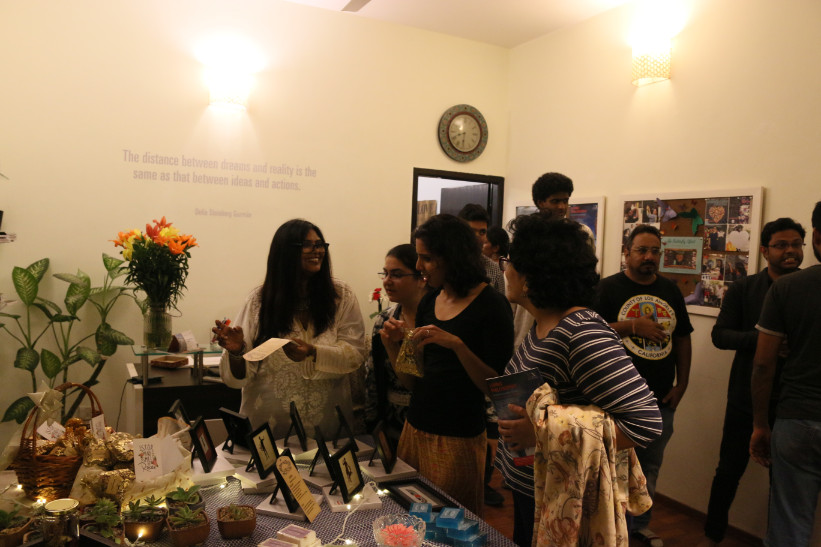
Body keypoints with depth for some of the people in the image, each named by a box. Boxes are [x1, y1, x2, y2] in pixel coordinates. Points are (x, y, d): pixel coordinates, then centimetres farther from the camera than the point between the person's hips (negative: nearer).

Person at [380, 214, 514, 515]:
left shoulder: (491, 305, -12)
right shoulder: (428, 302, 7)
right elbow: (414, 382, 11)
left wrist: (456, 344, -27)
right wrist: (393, 345, -6)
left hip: (459, 439, -6)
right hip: (415, 429, 6)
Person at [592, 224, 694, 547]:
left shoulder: (670, 291, 8)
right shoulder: (609, 288, -6)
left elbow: (683, 339, 11)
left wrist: (681, 385, 5)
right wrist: (633, 326, -22)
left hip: (661, 399, 5)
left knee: (650, 467, 18)